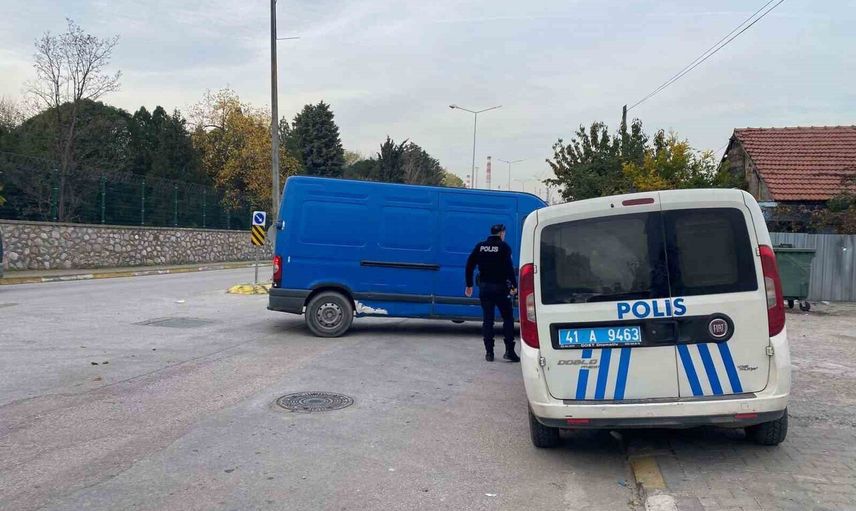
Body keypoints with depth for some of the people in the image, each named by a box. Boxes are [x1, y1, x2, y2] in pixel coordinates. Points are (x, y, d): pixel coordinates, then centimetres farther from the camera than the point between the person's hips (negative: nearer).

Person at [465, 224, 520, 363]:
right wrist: (514, 285, -10)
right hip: (500, 287, -4)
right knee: (508, 318, 6)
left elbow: (470, 265, 5)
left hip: (484, 287, 4)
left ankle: (489, 352, 7)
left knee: (487, 319, 9)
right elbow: (509, 267, -15)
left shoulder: (480, 246, 7)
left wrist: (469, 285, 10)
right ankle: (509, 350, 0)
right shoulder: (504, 247, -6)